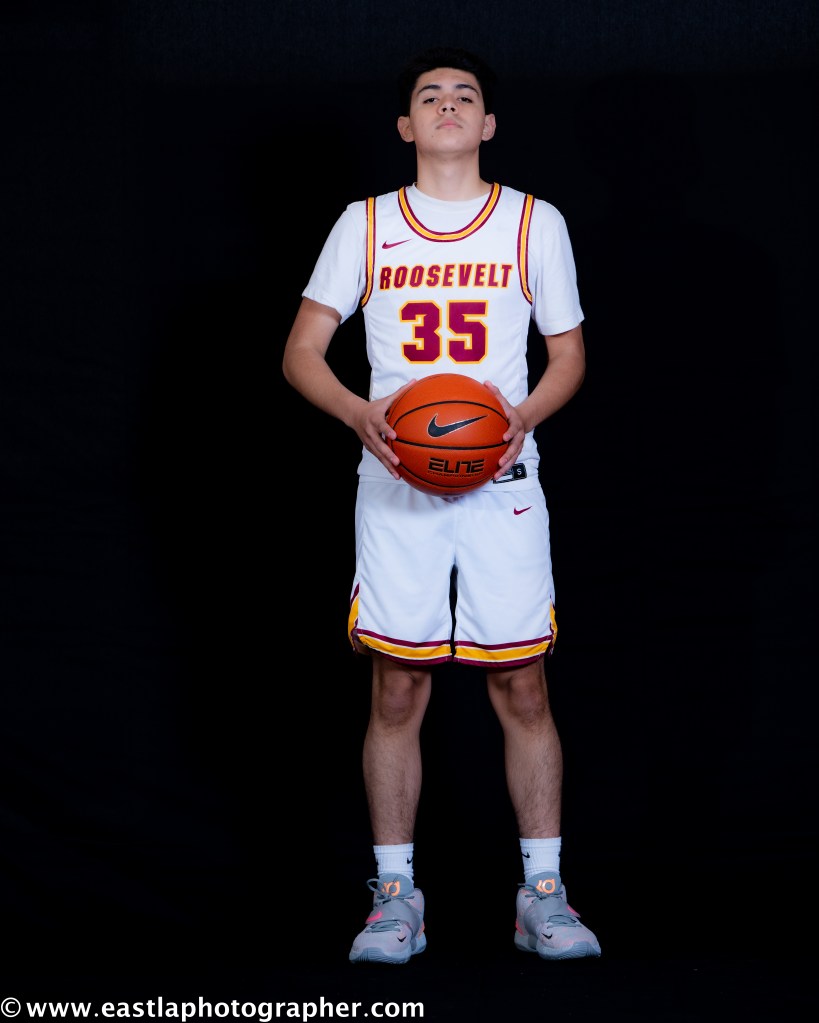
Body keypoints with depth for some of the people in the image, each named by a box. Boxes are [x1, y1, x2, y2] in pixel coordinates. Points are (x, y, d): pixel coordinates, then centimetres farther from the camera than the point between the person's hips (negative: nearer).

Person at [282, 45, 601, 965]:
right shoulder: (364, 224, 7)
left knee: (522, 690, 0)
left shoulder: (536, 223, 6)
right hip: (395, 485, 0)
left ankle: (543, 893, 10)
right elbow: (301, 351, 6)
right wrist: (360, 415, -13)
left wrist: (523, 416, -10)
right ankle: (395, 895, 12)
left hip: (502, 485, 0)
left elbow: (568, 356, 11)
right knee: (396, 691, 2)